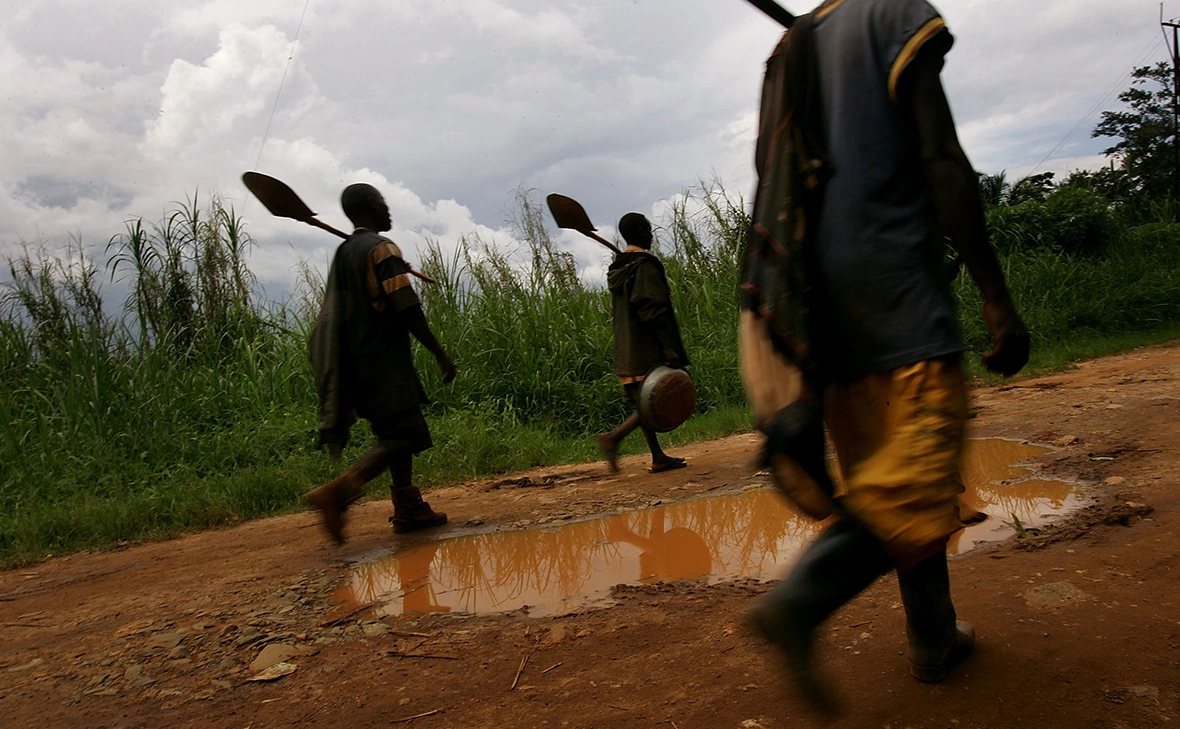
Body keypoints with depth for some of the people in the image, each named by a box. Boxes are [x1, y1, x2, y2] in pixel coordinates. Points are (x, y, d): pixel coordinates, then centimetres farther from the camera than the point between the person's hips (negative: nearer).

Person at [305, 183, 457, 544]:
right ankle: (338, 491, -23)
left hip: (357, 360, 9)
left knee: (397, 432, 14)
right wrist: (440, 353, -13)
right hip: (385, 360, -9)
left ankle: (408, 509, 15)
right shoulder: (382, 248, -11)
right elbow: (407, 309, -17)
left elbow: (337, 313, 20)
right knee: (402, 436, -10)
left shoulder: (343, 252, 15)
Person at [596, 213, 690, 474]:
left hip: (626, 352, 9)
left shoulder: (617, 269, 15)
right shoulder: (646, 265, -12)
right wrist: (669, 348, -19)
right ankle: (614, 437, -17)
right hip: (647, 351, -9)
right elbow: (653, 310, -19)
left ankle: (658, 457, 16)